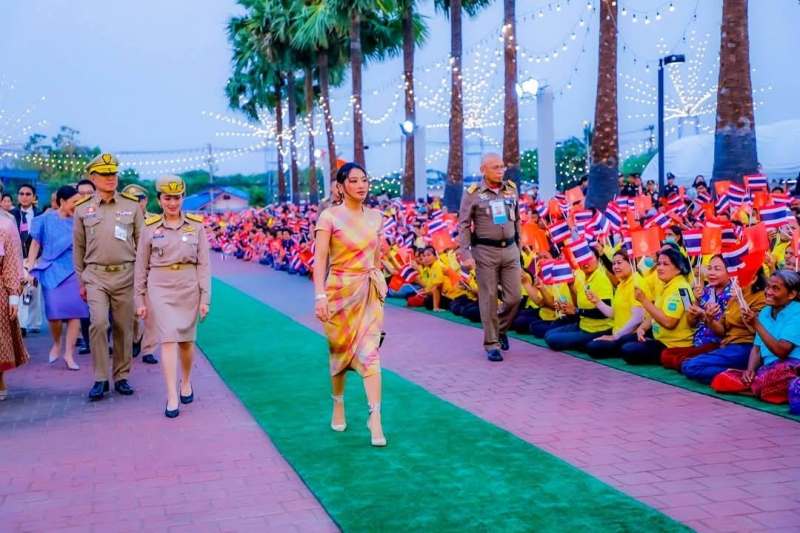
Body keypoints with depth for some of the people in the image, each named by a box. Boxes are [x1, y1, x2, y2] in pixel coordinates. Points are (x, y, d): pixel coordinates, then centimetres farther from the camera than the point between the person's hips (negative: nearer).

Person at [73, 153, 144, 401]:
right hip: (96, 276, -1)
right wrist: (81, 282, 9)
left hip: (125, 275, 1)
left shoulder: (132, 206, 3)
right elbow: (79, 248, 9)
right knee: (98, 324, -14)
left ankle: (121, 377, 19)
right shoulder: (83, 208, 4)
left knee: (124, 328, 6)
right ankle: (100, 379, -2)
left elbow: (142, 244, 7)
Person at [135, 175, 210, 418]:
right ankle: (172, 396, -9)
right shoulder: (150, 227, 0)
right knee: (168, 339, -11)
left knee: (186, 340, 12)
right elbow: (141, 266, 4)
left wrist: (205, 298, -3)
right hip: (160, 288, -1)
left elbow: (204, 264, 1)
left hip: (188, 288, 1)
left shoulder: (196, 225, 1)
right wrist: (140, 300, 3)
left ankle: (186, 382, 36)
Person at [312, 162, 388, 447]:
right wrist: (320, 295, -24)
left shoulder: (375, 217, 6)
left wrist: (380, 288, 16)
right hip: (341, 291, -3)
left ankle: (375, 419, -9)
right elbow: (320, 258, -15)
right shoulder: (330, 216, -8)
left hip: (371, 293, 3)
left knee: (370, 353, -6)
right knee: (339, 351, 11)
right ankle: (338, 406, 33)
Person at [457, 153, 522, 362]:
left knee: (514, 297, 2)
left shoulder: (512, 190, 7)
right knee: (489, 299, 2)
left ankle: (501, 329, 29)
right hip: (486, 251, -3)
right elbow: (463, 226, -4)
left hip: (510, 249, 4)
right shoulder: (473, 194, -6)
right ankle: (491, 344, 12)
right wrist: (466, 255, -13)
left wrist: (518, 248, 16)